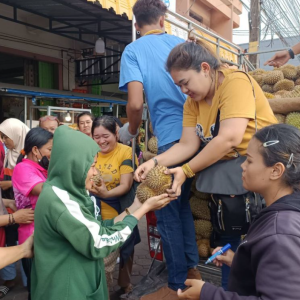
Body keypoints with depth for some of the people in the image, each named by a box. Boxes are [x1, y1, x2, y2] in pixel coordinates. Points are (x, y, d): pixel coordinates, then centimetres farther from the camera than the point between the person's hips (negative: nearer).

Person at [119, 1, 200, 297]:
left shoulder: (133, 50, 0)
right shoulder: (182, 44, 14)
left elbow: (136, 103, -13)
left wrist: (130, 132, 6)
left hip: (171, 139, -5)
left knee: (168, 212, 8)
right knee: (184, 203, 21)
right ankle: (192, 268, 31)